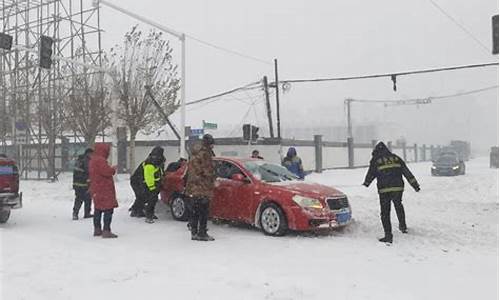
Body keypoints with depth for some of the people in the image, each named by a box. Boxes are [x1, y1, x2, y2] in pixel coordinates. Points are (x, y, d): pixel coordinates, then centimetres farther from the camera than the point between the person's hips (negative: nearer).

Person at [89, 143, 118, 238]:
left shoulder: (93, 160, 17)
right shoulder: (100, 160, -17)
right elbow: (107, 172, -25)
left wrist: (110, 169, 12)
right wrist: (113, 169, -5)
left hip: (96, 189, 11)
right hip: (104, 190, -11)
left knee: (98, 209, 16)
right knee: (108, 209, -9)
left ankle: (97, 229, 25)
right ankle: (106, 231, -13)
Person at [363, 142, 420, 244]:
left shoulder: (375, 161, 1)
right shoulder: (396, 158, 11)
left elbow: (370, 174, 8)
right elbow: (407, 172, 11)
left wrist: (366, 183, 27)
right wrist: (415, 184, 13)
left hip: (384, 190, -4)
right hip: (398, 187, 4)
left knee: (385, 212, 3)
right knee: (398, 205, 30)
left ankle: (388, 235, 0)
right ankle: (403, 226, 36)